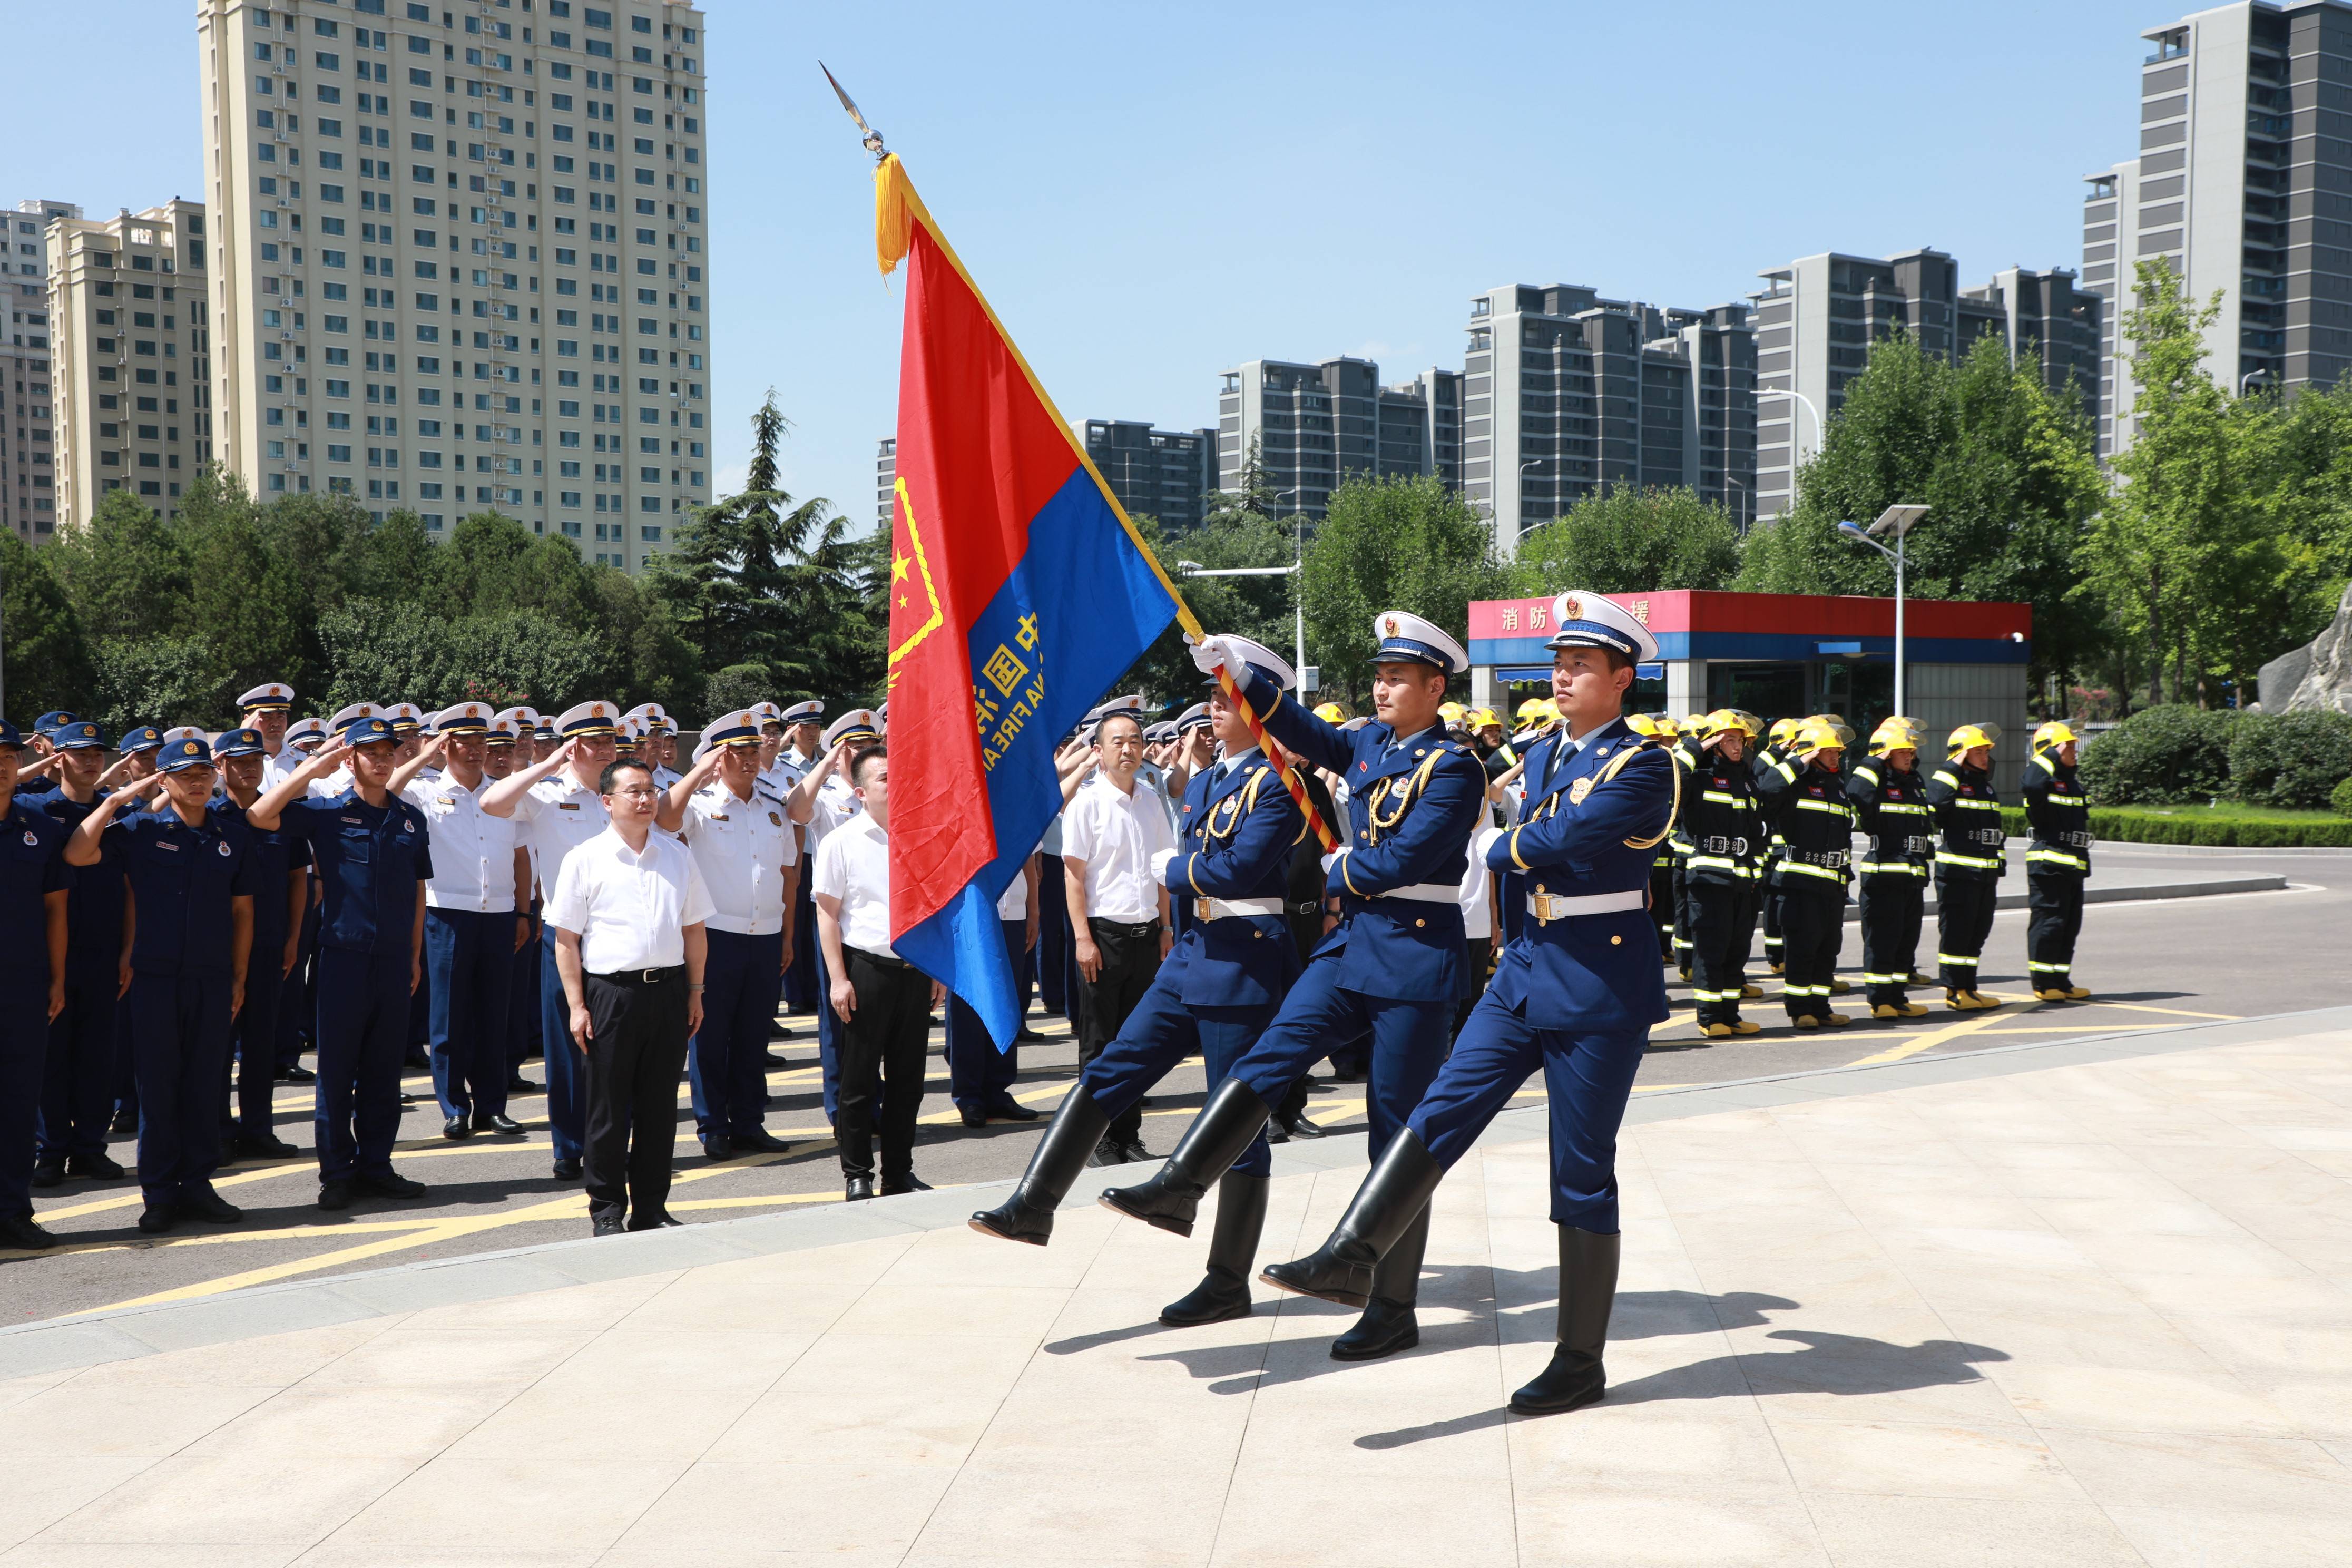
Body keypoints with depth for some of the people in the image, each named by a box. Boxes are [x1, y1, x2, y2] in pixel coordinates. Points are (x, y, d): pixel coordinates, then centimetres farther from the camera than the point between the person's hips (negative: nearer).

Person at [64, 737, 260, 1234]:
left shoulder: (233, 833, 6)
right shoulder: (141, 828, -1)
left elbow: (242, 909, 10)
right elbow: (76, 855, -16)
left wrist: (239, 977, 7)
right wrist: (117, 801, -14)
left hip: (212, 978, 2)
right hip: (154, 977, -2)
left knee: (205, 1084, 6)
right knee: (158, 1084, 3)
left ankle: (198, 1183, 16)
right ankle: (159, 1193, 11)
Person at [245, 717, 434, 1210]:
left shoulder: (411, 819, 10)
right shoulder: (327, 813, 0)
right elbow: (260, 816, -12)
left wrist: (415, 956, 12)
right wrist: (313, 769, -12)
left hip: (394, 960, 3)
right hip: (344, 956, -3)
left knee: (384, 1069, 8)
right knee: (337, 1068, 1)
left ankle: (376, 1165, 17)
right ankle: (337, 1172, 10)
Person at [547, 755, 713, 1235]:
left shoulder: (677, 855, 10)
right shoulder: (584, 859, -1)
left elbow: (693, 930, 15)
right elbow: (565, 940, -2)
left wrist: (695, 992, 10)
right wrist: (577, 1006, -7)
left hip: (668, 991, 3)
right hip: (610, 992, -3)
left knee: (660, 1106, 8)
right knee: (609, 1109, 4)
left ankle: (651, 1209, 18)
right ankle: (606, 1210, 15)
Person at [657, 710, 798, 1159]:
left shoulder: (774, 808, 12)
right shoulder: (701, 803, -4)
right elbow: (666, 819, -27)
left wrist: (787, 935, 14)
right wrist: (700, 770, -20)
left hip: (766, 938, 5)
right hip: (716, 935, -5)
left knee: (754, 1037, 10)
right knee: (710, 1035, 1)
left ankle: (748, 1123, 19)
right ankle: (712, 1128, 10)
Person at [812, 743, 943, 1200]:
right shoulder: (842, 842, -3)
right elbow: (827, 913, -4)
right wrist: (837, 978, -10)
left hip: (915, 969, 4)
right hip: (867, 968, -4)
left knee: (908, 1077, 9)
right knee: (859, 1078, 3)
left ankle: (899, 1171, 19)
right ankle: (856, 1174, 12)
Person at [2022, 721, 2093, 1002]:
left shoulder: (2072, 780, 19)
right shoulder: (2045, 779, -10)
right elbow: (2032, 785, -37)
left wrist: (2084, 863, 26)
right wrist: (2053, 756, -26)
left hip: (2073, 863, 9)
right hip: (2049, 863, -9)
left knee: (2070, 924, 11)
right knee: (2048, 922, -6)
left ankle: (2061, 981, 18)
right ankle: (2042, 982, 0)